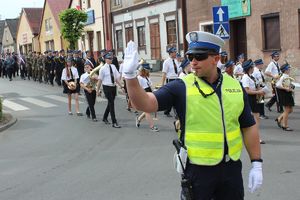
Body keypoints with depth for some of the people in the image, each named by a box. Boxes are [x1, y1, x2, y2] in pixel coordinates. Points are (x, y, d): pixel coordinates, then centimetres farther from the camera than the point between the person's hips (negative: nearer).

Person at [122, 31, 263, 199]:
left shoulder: (236, 87, 2)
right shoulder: (181, 87, -8)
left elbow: (249, 127, 7)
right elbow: (146, 104, -18)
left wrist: (257, 164, 4)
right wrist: (130, 75, -32)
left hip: (232, 168, 3)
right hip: (198, 170, -3)